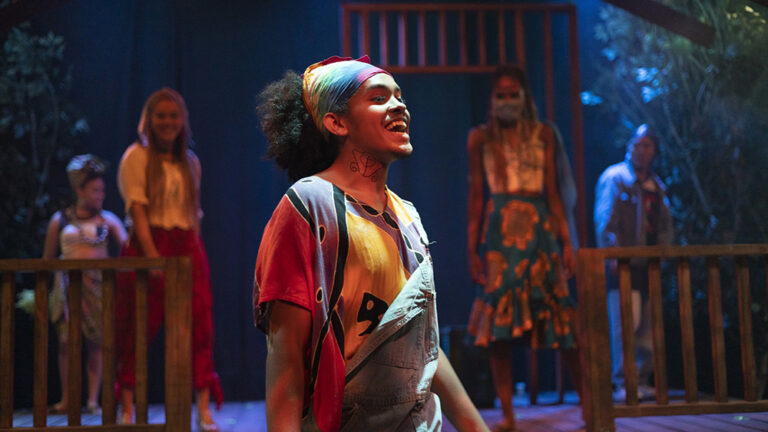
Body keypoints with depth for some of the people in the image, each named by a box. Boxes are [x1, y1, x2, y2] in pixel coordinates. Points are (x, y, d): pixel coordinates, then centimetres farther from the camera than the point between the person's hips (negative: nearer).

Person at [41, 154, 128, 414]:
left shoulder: (108, 220, 8)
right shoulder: (59, 220, 9)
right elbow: (47, 259, 14)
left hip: (98, 285, 0)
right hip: (67, 285, 0)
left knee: (95, 342, -2)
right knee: (66, 341, 0)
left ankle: (93, 399, 5)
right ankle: (66, 399, 11)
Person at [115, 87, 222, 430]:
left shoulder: (190, 161, 16)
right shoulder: (137, 156, 1)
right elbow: (137, 209, -9)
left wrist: (196, 252, 6)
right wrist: (152, 253, -20)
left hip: (187, 248, 4)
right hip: (147, 246, -4)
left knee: (199, 324, -4)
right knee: (138, 328, -2)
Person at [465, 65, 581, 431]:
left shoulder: (543, 135, 9)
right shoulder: (480, 138, 8)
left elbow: (553, 192, 8)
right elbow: (475, 196, 6)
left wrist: (566, 240, 2)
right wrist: (472, 249, 1)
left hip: (539, 229, 0)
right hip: (500, 230, 0)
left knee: (559, 314, -3)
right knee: (499, 318, -5)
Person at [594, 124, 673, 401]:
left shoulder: (656, 185, 19)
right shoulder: (614, 177, 0)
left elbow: (665, 224, 22)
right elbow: (604, 220, -7)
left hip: (648, 264, 7)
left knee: (647, 327, 7)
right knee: (625, 322, -13)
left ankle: (642, 381, 15)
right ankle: (622, 383, -7)